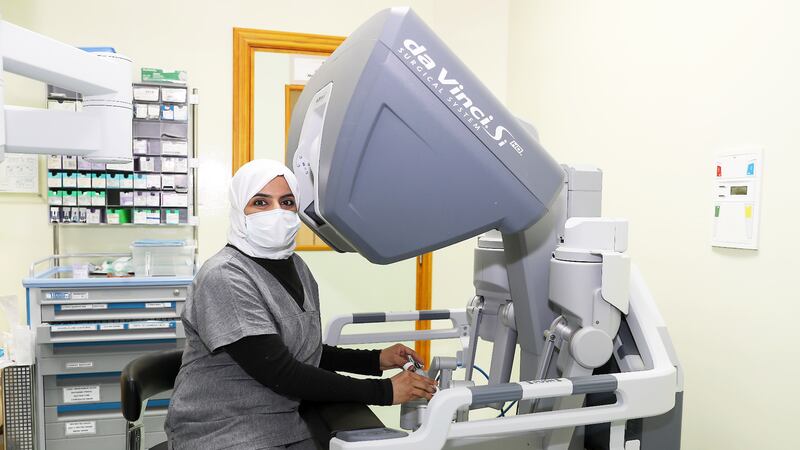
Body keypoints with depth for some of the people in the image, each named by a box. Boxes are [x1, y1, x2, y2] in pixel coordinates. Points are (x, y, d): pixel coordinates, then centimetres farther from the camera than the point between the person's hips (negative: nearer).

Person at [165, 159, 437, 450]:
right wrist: (383, 391, -21)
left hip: (288, 426, 7)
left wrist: (376, 360, 1)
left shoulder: (296, 266, 4)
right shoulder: (223, 278, -19)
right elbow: (280, 374, -23)